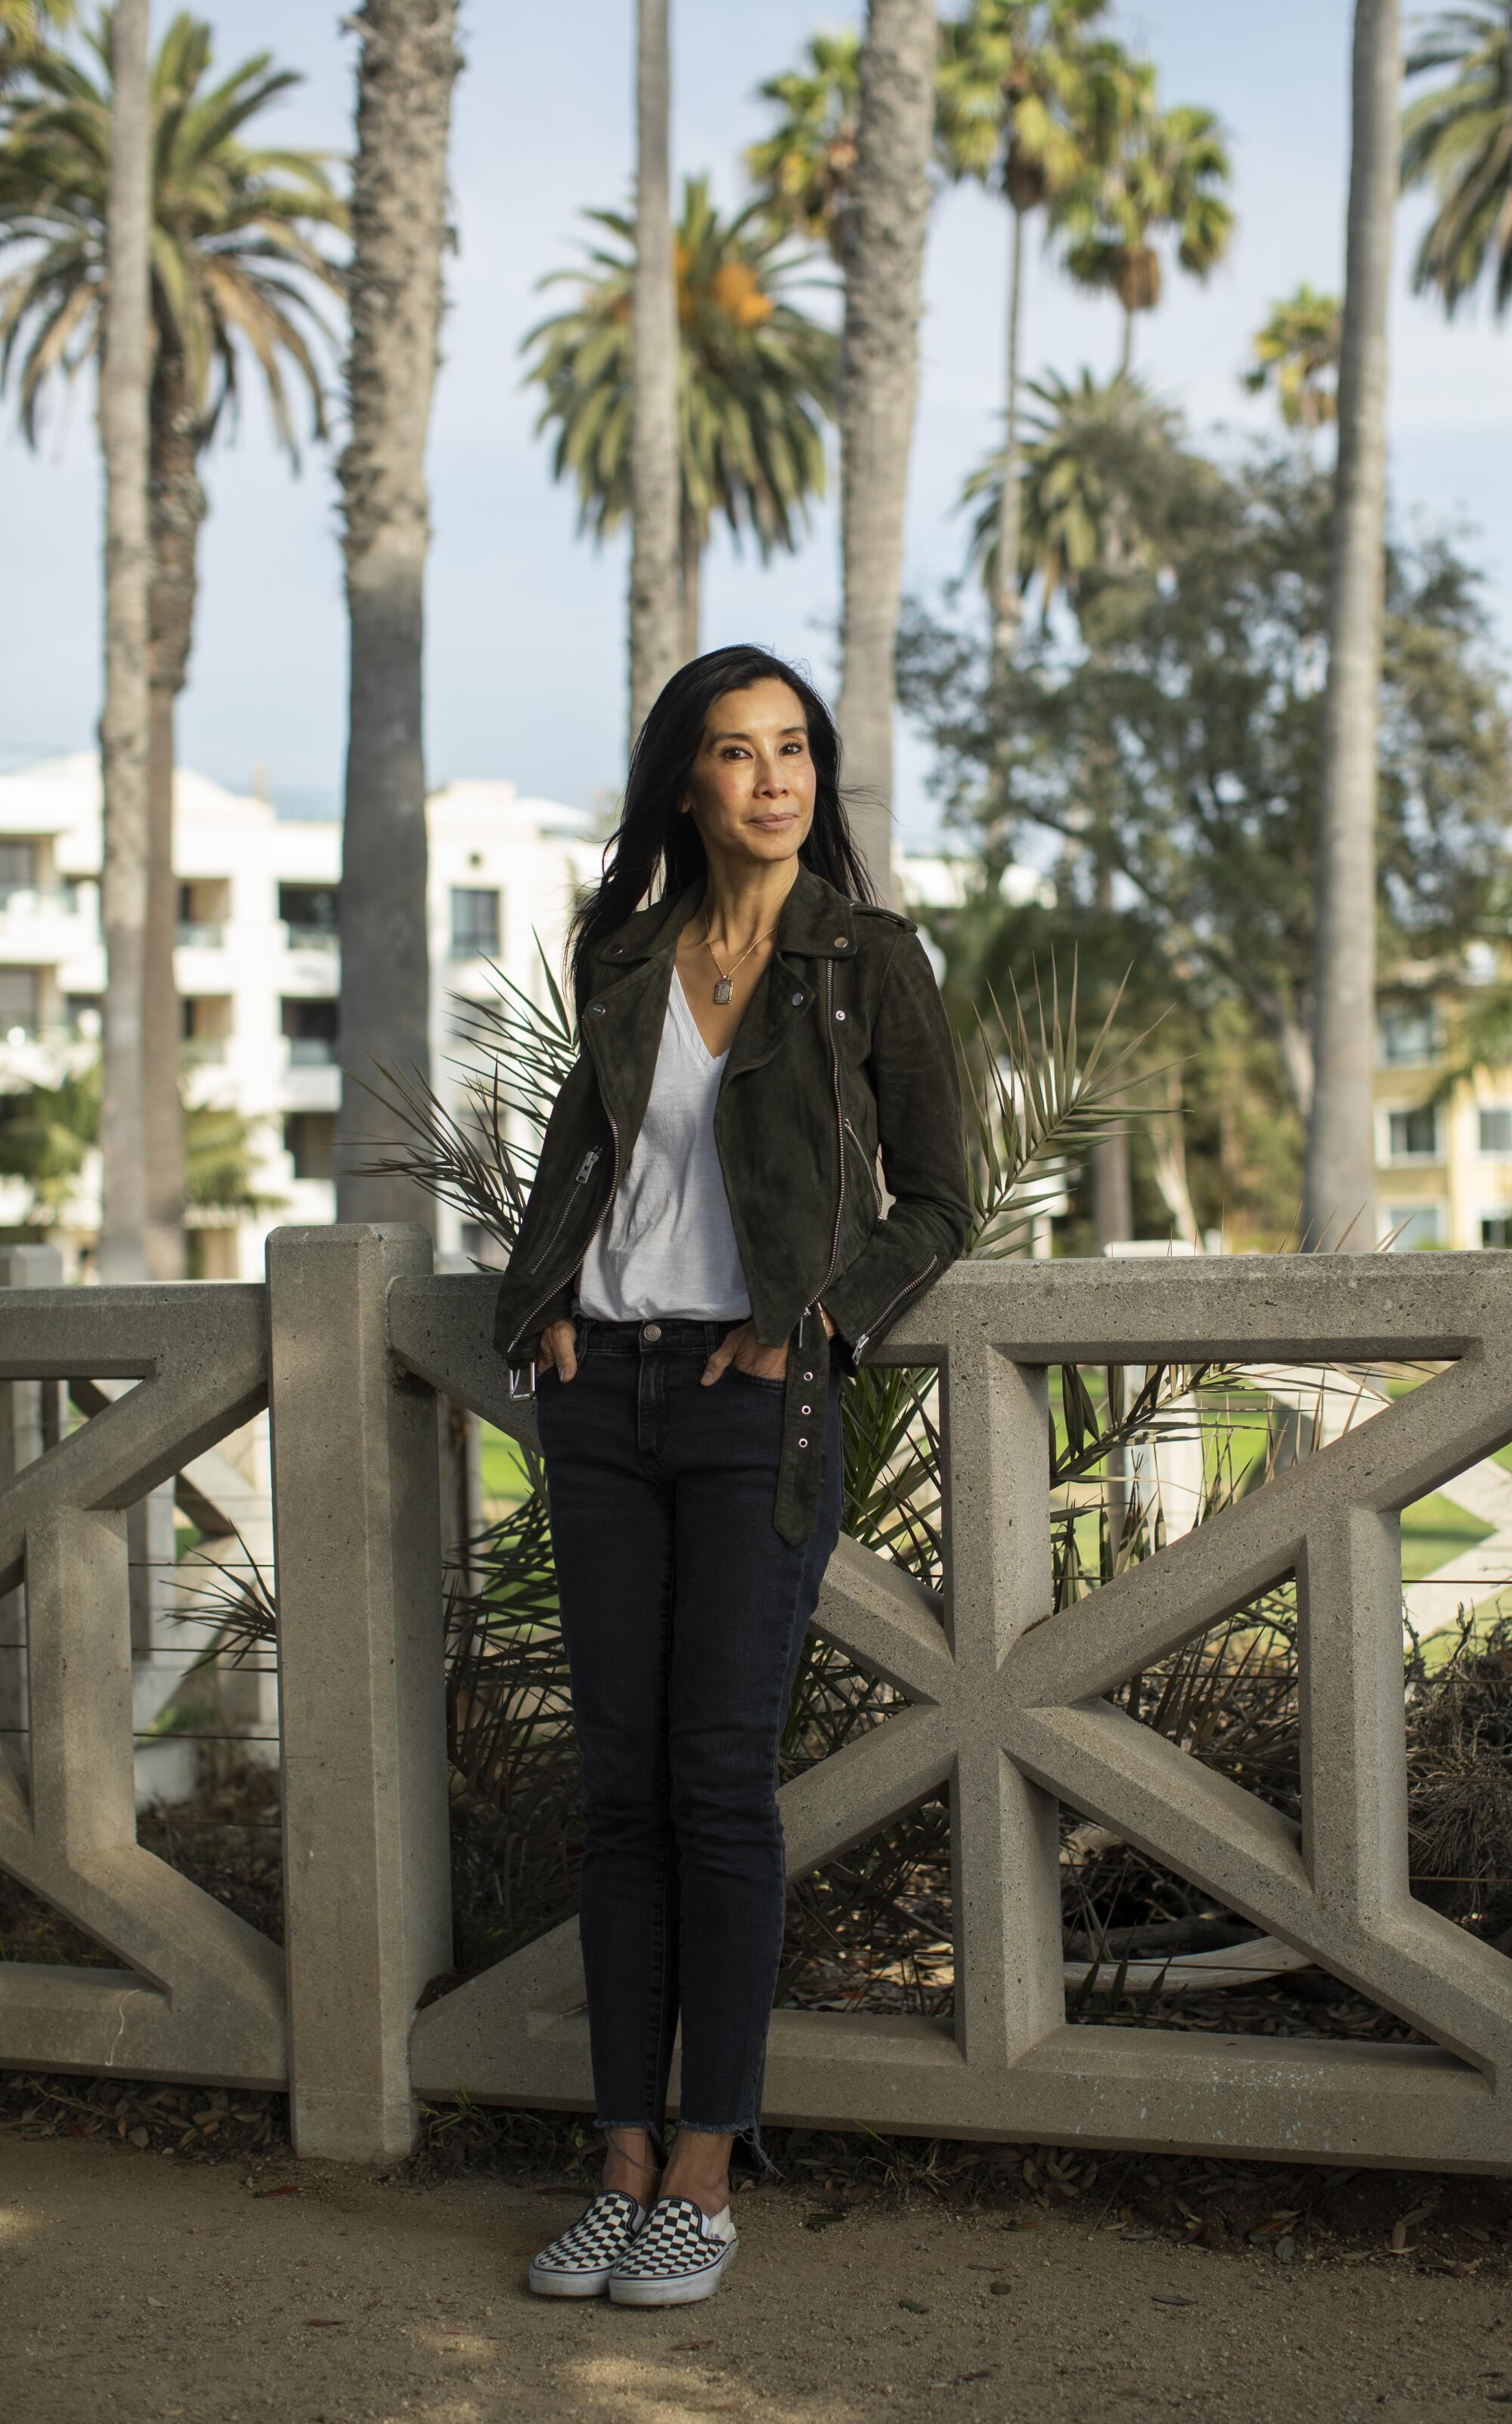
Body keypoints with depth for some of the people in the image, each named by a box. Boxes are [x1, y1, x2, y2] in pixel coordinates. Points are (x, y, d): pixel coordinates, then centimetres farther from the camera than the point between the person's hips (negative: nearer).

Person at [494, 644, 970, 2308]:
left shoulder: (867, 960, 0)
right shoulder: (625, 956, 11)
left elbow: (935, 1203, 3)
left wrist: (813, 1325, -10)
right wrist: (548, 1307, 6)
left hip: (754, 1401, -4)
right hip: (603, 1393, 4)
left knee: (720, 1780, -5)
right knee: (618, 1782, 4)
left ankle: (707, 2177, 3)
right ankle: (627, 2162, 11)